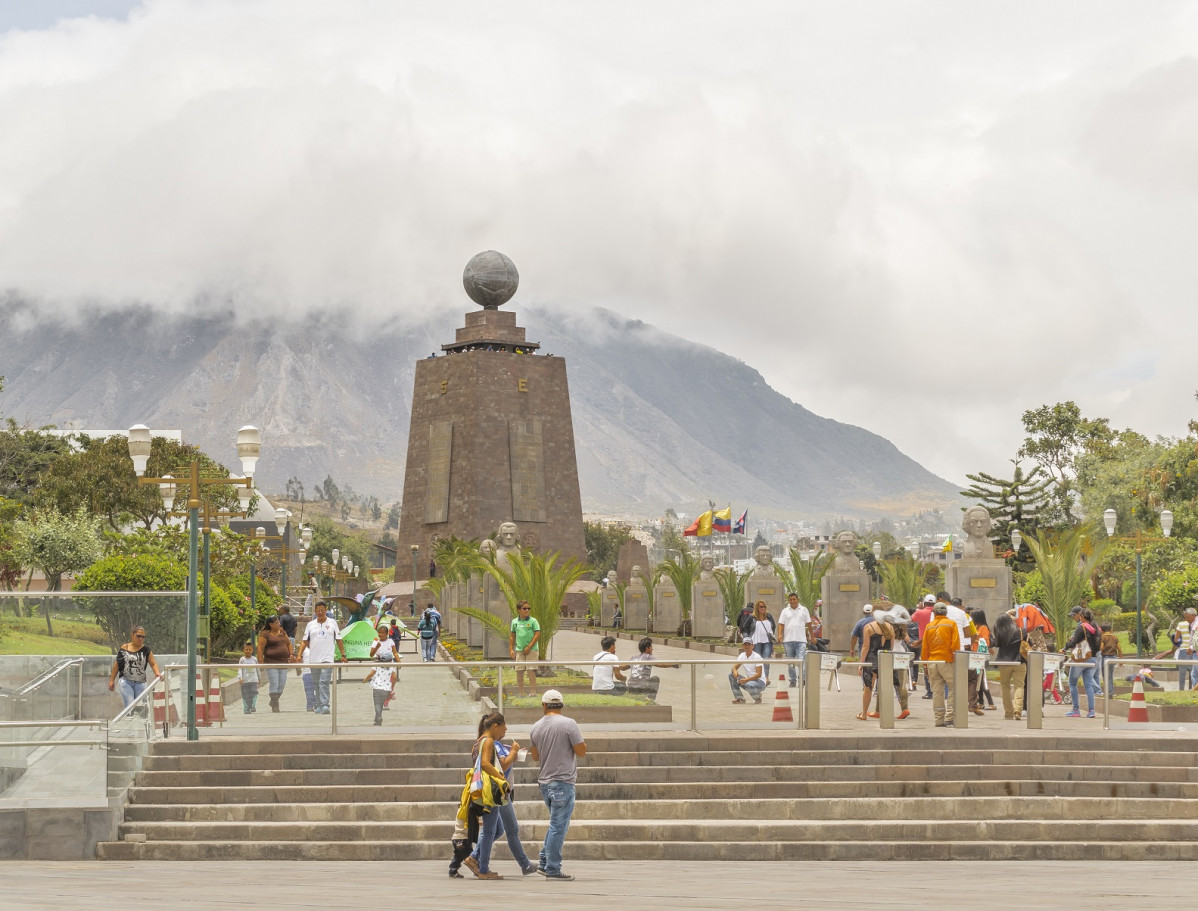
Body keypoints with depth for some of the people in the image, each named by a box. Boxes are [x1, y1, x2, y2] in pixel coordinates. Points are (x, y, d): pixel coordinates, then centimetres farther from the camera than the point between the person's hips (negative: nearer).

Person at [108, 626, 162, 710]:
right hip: (126, 681, -2)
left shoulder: (146, 650, 5)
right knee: (130, 707, -14)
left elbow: (153, 663, 2)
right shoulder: (124, 648, 3)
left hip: (140, 682, 2)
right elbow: (116, 665, 10)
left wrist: (157, 672, -19)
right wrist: (112, 680, 11)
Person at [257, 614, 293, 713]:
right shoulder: (265, 634, -5)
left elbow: (289, 643, 25)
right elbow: (260, 648, -8)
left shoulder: (282, 632, 15)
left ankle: (274, 701, 22)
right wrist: (260, 661, -14)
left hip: (283, 663, 6)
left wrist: (290, 655, 14)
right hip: (271, 663, -6)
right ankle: (274, 705, -7)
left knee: (282, 684, 6)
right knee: (274, 684, -10)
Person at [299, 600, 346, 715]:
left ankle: (324, 705, -22)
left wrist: (343, 654, 4)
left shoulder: (332, 623, 7)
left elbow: (339, 640, 9)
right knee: (317, 683, 9)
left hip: (327, 658, -3)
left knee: (324, 682, -16)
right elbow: (305, 641, 12)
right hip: (313, 659, 3)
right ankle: (319, 705, 19)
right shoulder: (311, 624, 11)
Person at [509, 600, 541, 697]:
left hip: (531, 650, -4)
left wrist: (529, 647, -12)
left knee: (531, 671, -6)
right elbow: (512, 636, 15)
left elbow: (537, 635, -8)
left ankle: (533, 692, 0)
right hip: (519, 650, 4)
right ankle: (521, 692, 13)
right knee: (519, 671, 5)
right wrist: (511, 649, 8)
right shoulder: (515, 622, 7)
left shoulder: (533, 621, -5)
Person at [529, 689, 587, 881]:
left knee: (556, 824, 19)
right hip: (563, 782, -6)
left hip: (544, 782, 6)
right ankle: (552, 869, -2)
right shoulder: (568, 724, -11)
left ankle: (544, 863, 18)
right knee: (558, 826, -3)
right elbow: (581, 752, -9)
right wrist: (579, 740, 9)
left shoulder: (536, 728, 6)